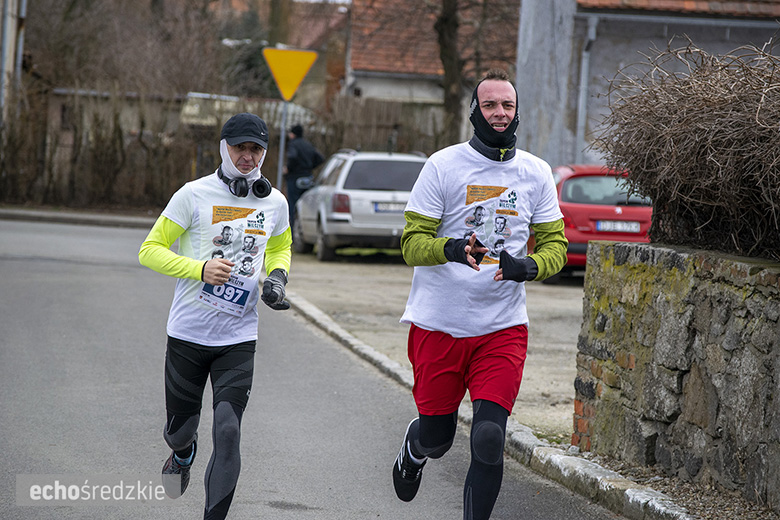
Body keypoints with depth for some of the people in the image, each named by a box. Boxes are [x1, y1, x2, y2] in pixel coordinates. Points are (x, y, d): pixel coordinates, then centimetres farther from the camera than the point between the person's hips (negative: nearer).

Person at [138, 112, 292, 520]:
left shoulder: (275, 202, 5)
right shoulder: (194, 195, -7)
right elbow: (150, 250, -6)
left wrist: (277, 276, 3)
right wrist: (201, 269, -20)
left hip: (239, 339, 1)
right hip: (188, 333, -1)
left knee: (227, 432, -13)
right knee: (180, 430, 12)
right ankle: (183, 454, 49)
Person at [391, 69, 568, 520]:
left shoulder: (536, 173, 5)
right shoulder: (444, 165, -4)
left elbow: (555, 246, 8)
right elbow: (413, 242, -6)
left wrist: (525, 267, -15)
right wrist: (453, 249, -28)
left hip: (503, 328, 1)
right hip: (438, 324, -1)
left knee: (489, 440, -12)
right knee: (437, 438, 10)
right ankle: (414, 448, 47)